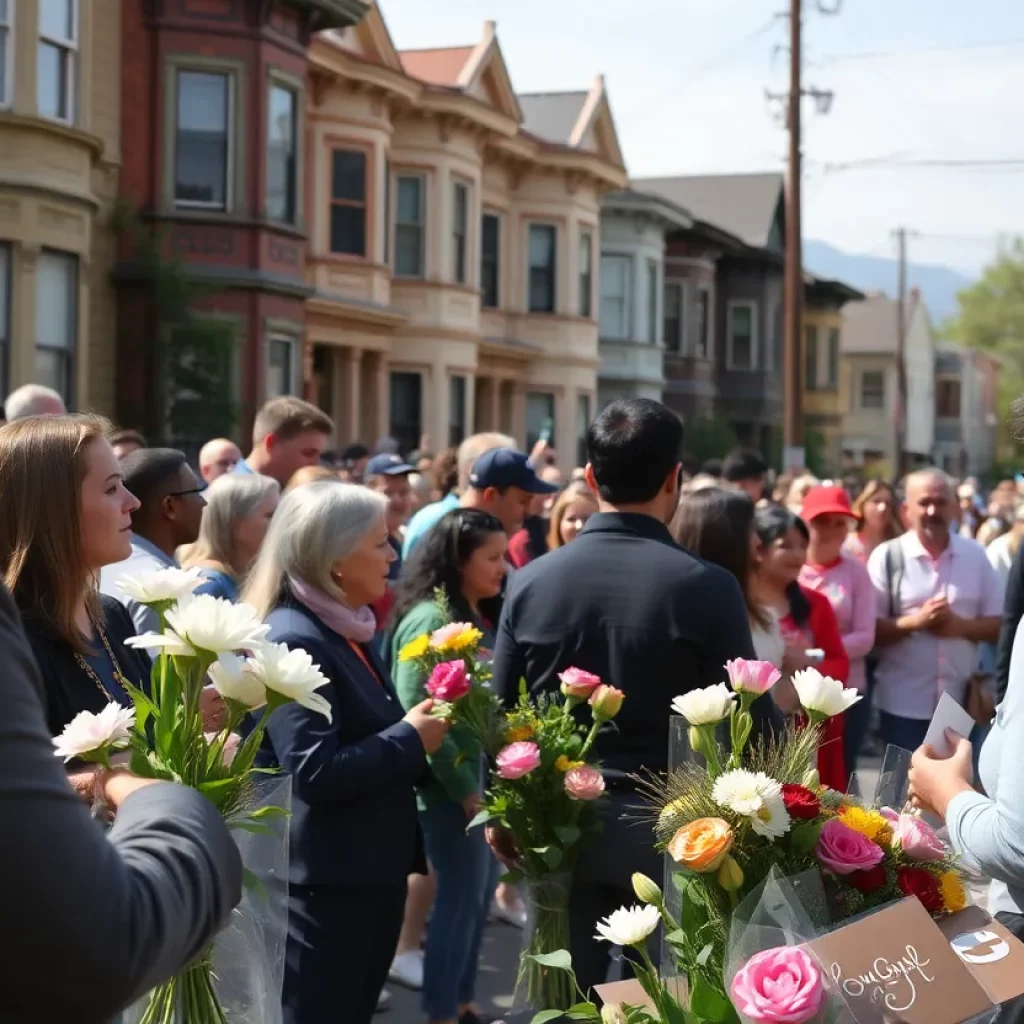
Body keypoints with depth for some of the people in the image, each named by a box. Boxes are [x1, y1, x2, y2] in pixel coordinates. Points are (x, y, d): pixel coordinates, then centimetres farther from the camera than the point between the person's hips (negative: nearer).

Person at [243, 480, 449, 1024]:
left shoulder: (347, 630, 12)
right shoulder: (292, 639, -19)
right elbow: (314, 772, -26)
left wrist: (418, 735, 2)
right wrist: (410, 740, -17)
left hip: (371, 870, 10)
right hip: (326, 884, -10)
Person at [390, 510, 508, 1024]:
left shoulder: (481, 618, 10)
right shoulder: (430, 619, -16)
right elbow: (415, 712, -19)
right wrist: (464, 785, -16)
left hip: (488, 777, 8)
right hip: (453, 785, -8)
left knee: (480, 894, 14)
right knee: (461, 896, -2)